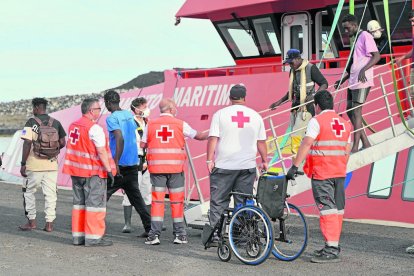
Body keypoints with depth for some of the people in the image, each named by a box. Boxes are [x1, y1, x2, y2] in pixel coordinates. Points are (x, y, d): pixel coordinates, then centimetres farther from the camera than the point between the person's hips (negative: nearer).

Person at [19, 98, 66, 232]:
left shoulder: (31, 122, -8)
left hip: (34, 165, -3)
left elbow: (27, 143, -14)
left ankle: (31, 221, 12)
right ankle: (49, 223, 7)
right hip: (52, 165, 3)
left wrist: (23, 164, -11)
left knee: (29, 192, 12)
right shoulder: (56, 123, 5)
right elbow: (62, 143, 6)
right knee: (50, 193, 7)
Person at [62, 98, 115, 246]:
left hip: (76, 171, 8)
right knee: (95, 204, -3)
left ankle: (78, 236, 18)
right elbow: (102, 152, -18)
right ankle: (93, 237, -2)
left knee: (79, 203, 14)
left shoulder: (73, 126, 12)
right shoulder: (94, 128, -15)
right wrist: (109, 171, -15)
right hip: (93, 173, -8)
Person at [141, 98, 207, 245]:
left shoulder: (151, 124, 4)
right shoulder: (180, 124, 2)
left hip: (156, 167, 1)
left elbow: (143, 145, 6)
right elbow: (198, 136, 10)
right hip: (175, 167, -1)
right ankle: (179, 234, 10)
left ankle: (154, 234, 0)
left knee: (157, 200, 4)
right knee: (177, 200, 6)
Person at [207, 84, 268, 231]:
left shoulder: (220, 114, -1)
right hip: (248, 166, 2)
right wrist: (264, 161, 19)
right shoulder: (255, 116, 7)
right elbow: (261, 142, 10)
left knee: (218, 202, 3)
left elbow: (213, 139, -7)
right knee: (244, 202, 7)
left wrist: (210, 160, -4)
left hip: (224, 166, -2)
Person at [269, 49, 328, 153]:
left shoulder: (311, 68, -8)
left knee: (296, 136, -15)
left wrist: (314, 96, -23)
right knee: (295, 135, 5)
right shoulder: (293, 71, 13)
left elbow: (324, 84, -7)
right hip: (295, 107, 7)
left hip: (307, 107, -7)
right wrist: (279, 102, 21)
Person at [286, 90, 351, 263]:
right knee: (338, 209, 12)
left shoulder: (317, 121, -8)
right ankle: (334, 245, 21)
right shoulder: (344, 123, 14)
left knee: (327, 210, -9)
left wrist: (294, 166, -18)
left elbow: (306, 144, -17)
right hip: (339, 173, 7)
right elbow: (347, 150, 15)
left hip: (322, 173, -7)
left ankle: (331, 250, -12)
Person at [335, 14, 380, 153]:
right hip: (353, 82, 10)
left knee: (356, 112, -11)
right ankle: (366, 143, 12)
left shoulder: (365, 36, -7)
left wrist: (363, 70, -29)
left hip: (362, 82, -10)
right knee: (350, 112, 8)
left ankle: (355, 147, -9)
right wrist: (342, 80, 23)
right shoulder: (355, 39, 21)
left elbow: (376, 56, -16)